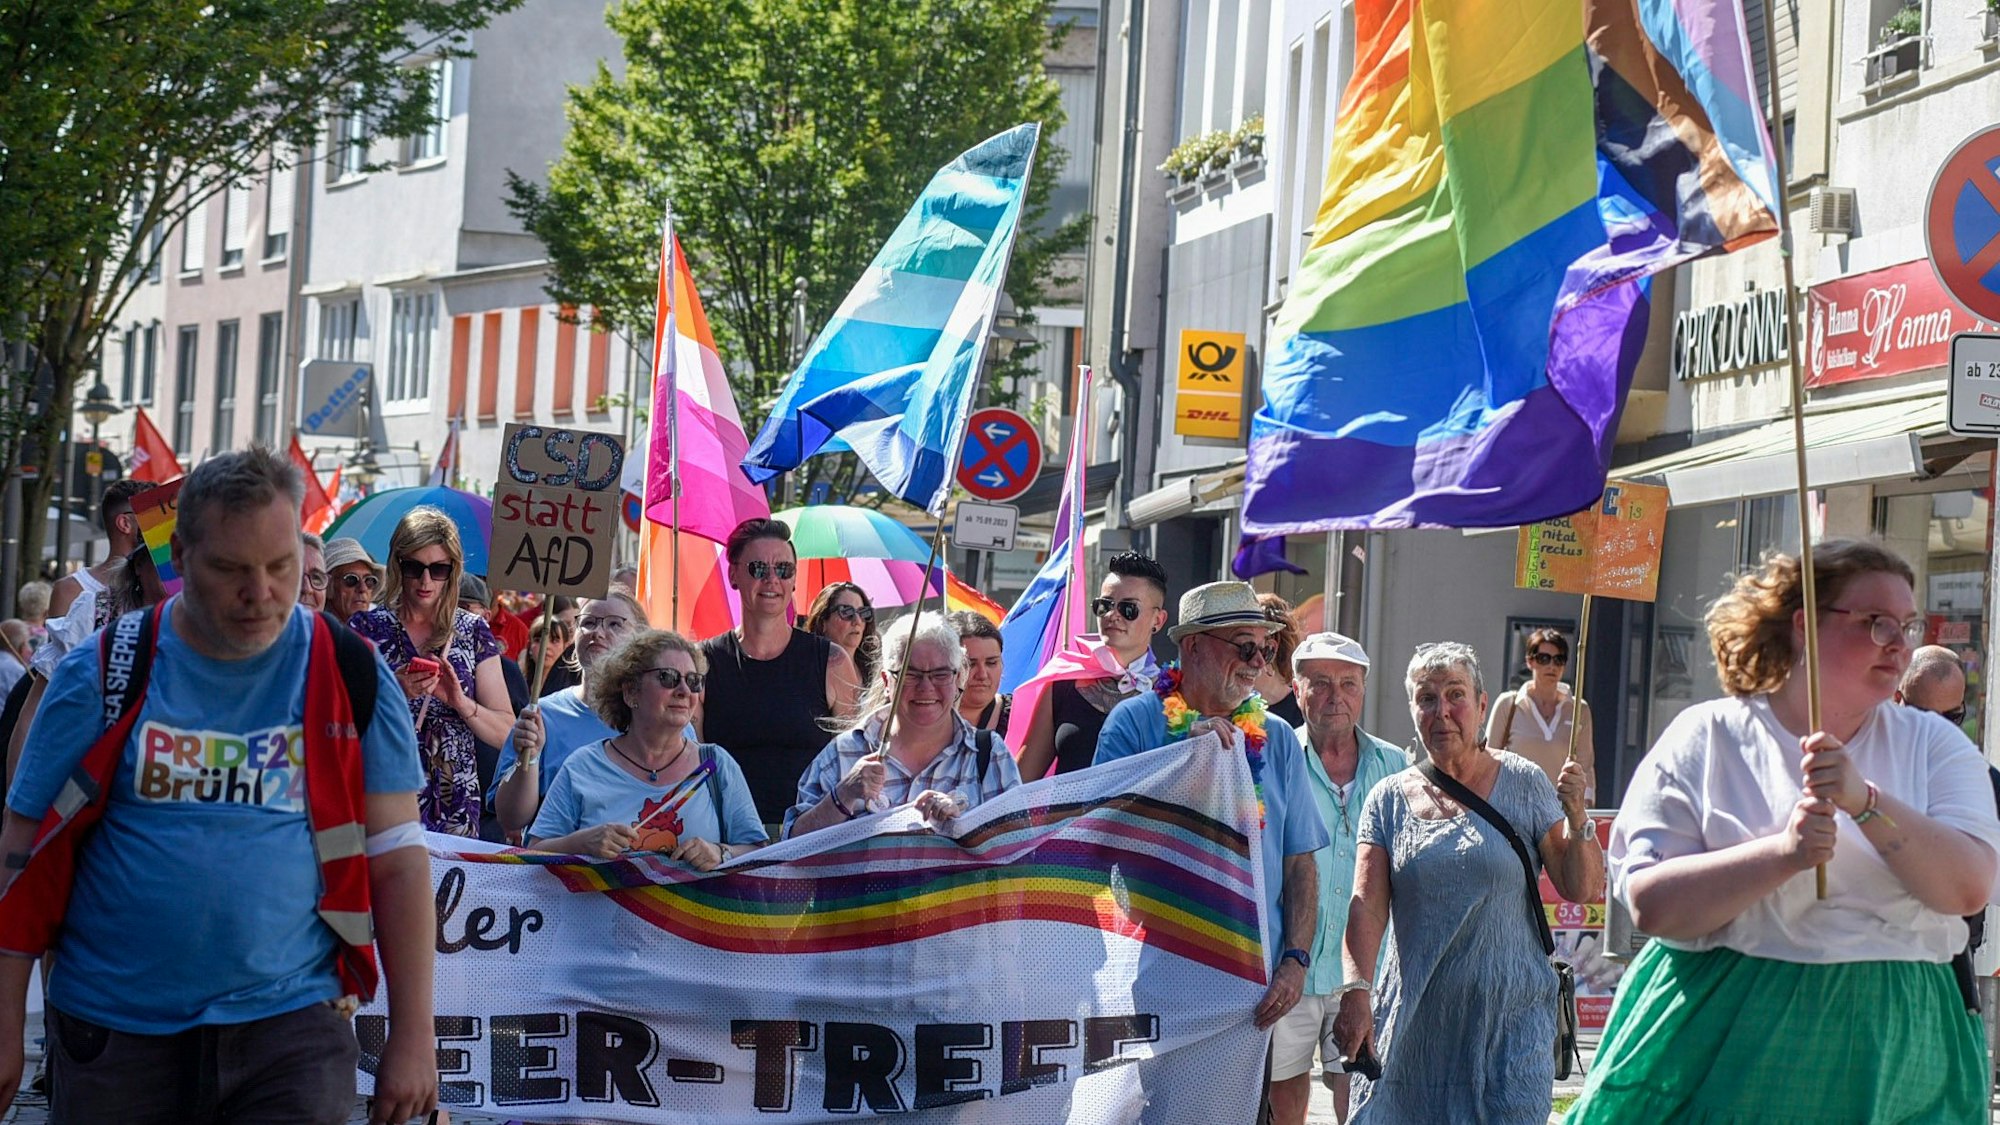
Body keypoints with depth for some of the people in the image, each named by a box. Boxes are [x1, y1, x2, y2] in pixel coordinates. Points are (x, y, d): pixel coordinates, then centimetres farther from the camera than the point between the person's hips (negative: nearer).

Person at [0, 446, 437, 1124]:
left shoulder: (349, 678, 1)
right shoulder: (103, 674, 0)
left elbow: (397, 859, 2)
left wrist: (413, 1036, -1)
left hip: (289, 1023, 0)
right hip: (112, 1035, 1)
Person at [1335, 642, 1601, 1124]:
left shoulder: (1523, 785, 3)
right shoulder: (1389, 800, 5)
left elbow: (1582, 889, 2)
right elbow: (1367, 904, -5)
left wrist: (1576, 818, -15)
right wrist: (1356, 990, -19)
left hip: (1510, 1016, -1)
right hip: (1416, 1020, 1)